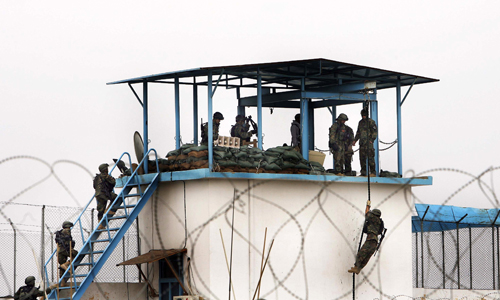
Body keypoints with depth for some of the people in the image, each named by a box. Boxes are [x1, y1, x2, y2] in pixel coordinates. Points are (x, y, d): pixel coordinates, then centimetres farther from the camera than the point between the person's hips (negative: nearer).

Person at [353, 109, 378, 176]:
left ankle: (373, 172, -9)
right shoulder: (360, 122, 19)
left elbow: (374, 132, -7)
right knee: (362, 158, 6)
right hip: (362, 143, 7)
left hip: (368, 143, -7)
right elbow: (358, 133, 28)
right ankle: (363, 173, 10)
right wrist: (355, 140, 20)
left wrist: (371, 140, -16)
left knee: (370, 158, -11)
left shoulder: (371, 122, -3)